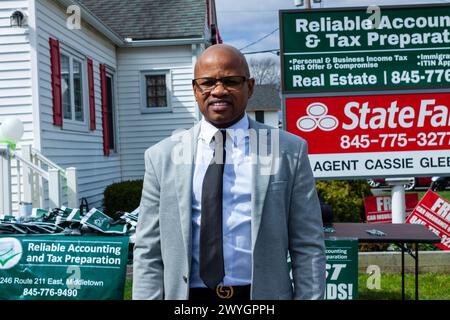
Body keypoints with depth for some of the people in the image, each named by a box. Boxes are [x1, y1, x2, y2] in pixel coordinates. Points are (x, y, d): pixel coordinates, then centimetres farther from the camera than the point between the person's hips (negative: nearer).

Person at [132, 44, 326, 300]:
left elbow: (308, 247, -3)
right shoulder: (162, 156, 0)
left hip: (264, 293, 0)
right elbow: (148, 251, 0)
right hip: (186, 294, 1)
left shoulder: (289, 151, -3)